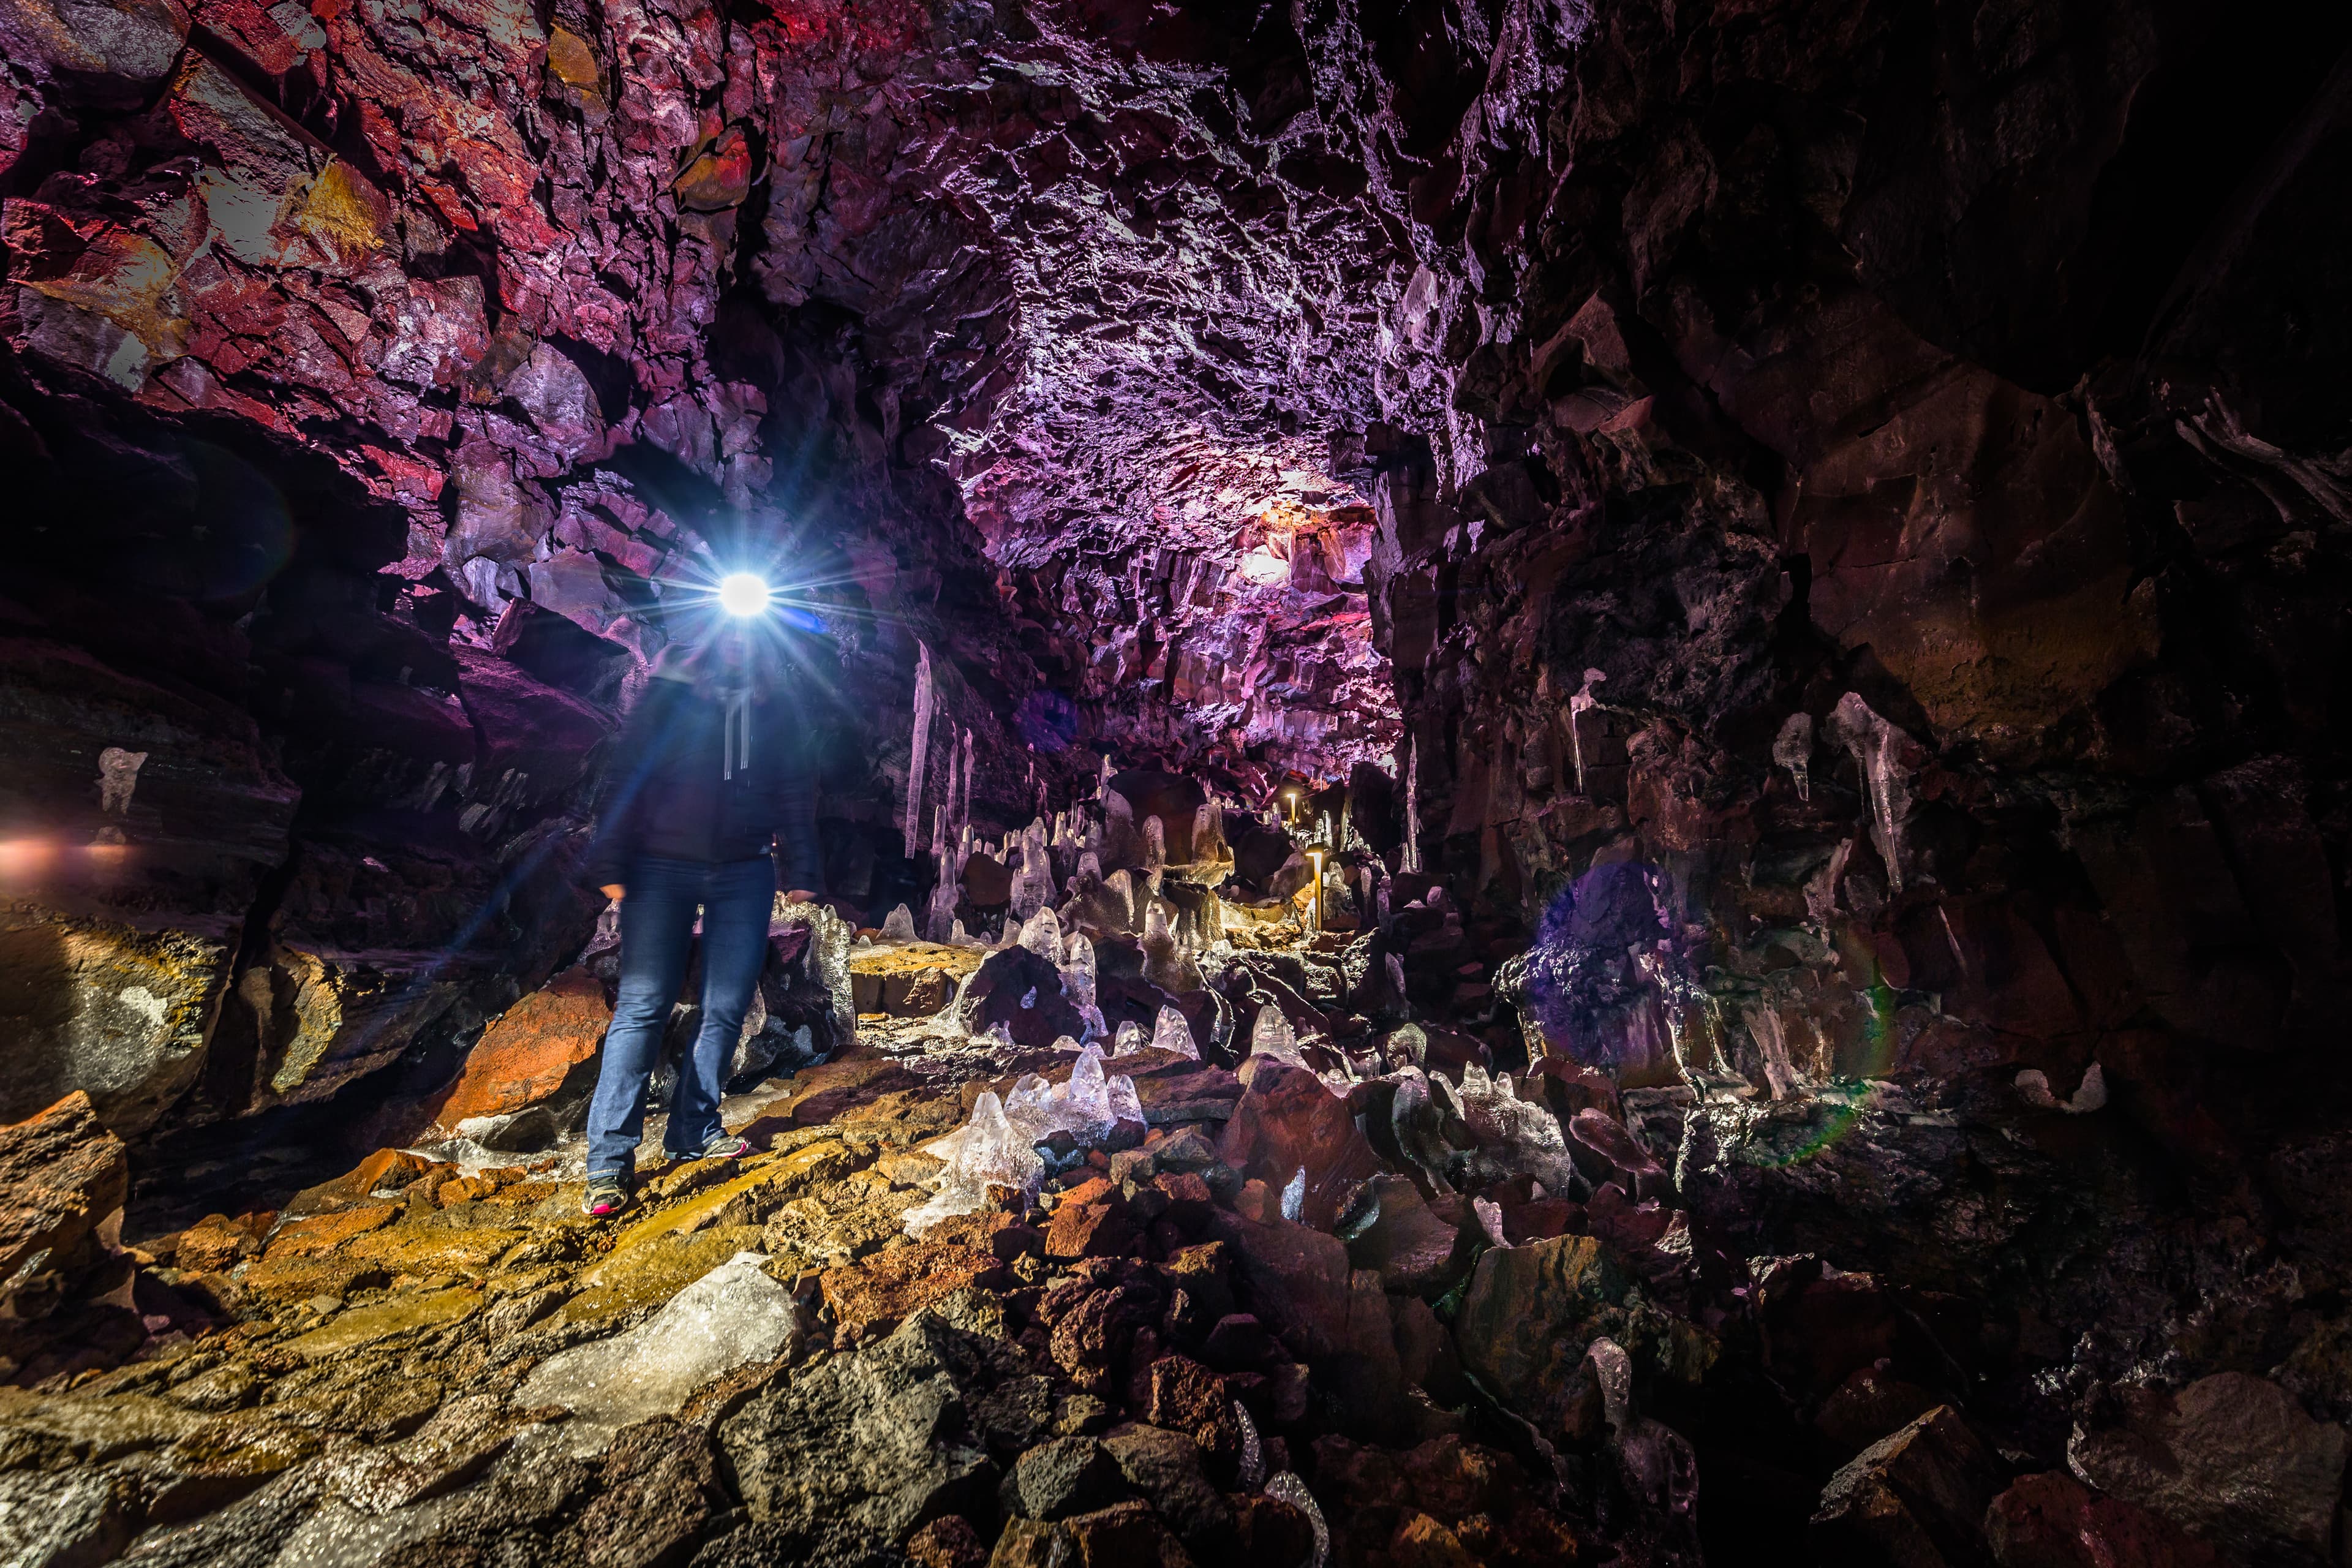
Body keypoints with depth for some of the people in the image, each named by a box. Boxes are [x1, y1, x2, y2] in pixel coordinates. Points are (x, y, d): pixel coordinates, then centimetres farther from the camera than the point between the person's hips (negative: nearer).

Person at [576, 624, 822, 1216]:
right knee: (642, 1006, -3)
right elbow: (626, 775, 0)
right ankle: (610, 1158, 6)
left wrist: (800, 869, 5)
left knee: (726, 1008, 5)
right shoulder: (670, 692, 4)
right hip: (664, 867, -2)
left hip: (745, 874, 2)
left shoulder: (772, 706, 10)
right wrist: (611, 864, -7)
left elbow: (795, 791, 10)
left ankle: (695, 1128, 21)